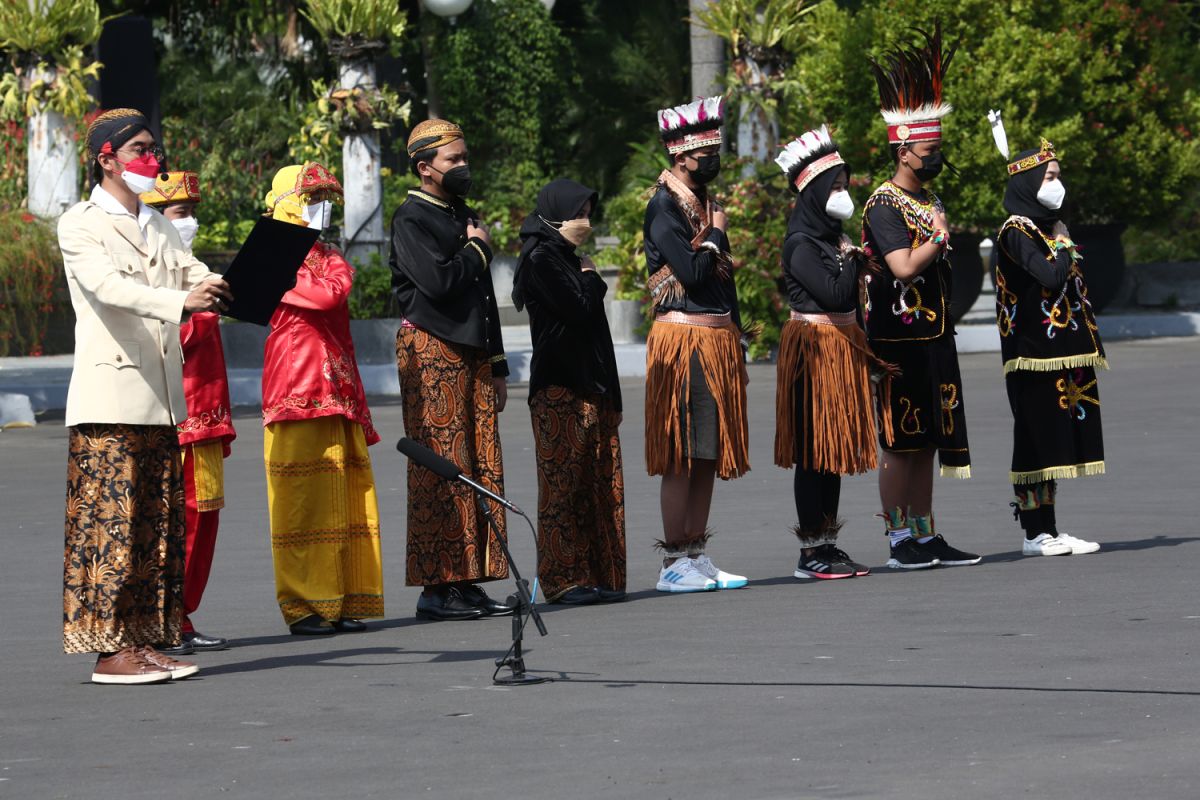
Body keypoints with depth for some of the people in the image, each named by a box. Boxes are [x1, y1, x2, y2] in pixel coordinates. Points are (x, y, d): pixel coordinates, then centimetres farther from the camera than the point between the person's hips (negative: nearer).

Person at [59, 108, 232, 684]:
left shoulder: (158, 226, 19)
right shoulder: (80, 225, -4)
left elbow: (192, 273, 9)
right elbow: (107, 286, -20)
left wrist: (226, 290, -14)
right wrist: (180, 303, -35)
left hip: (161, 396, 8)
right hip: (109, 395, -8)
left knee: (159, 524, 7)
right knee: (110, 523, -8)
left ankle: (146, 641, 11)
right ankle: (109, 650, -6)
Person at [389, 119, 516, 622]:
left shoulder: (463, 217, 21)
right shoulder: (412, 220, -7)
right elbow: (438, 282, -22)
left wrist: (497, 366, 22)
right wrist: (478, 250, -4)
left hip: (470, 354, 8)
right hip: (431, 352, -8)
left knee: (481, 470, 4)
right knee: (439, 472, -9)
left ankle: (467, 581, 7)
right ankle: (435, 587, -8)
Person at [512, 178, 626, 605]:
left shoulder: (566, 259, 20)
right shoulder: (541, 259, -8)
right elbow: (578, 310, -19)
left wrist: (610, 395, 20)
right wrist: (591, 279, 2)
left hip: (590, 389, 9)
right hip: (559, 392, -9)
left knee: (598, 484, 5)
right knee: (563, 483, -7)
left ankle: (599, 576, 6)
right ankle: (563, 580, -7)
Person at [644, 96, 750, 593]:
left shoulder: (706, 205, 18)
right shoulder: (664, 207, -10)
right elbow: (693, 271, -20)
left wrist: (737, 337, 16)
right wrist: (715, 234, -5)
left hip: (718, 340, 9)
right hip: (684, 339, -9)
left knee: (709, 455, 8)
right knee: (682, 457, -7)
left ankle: (696, 557, 12)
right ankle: (675, 563, -5)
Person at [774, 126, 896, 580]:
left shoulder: (832, 237, 14)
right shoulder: (801, 244, -14)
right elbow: (835, 295, -23)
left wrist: (869, 358, 18)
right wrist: (851, 260, -7)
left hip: (843, 349, 9)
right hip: (815, 350, -9)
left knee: (834, 453, 9)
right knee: (814, 454, -6)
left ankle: (827, 545, 13)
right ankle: (811, 554, -5)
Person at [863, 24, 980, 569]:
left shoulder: (929, 203, 16)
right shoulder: (884, 206, -12)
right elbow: (904, 268, -24)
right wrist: (938, 241, -11)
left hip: (934, 340, 9)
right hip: (900, 342, -9)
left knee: (926, 443, 10)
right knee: (899, 445, -4)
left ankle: (926, 538, 14)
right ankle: (899, 541, 0)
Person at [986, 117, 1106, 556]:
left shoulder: (1044, 227, 18)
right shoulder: (1016, 231, -11)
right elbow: (1051, 277, -23)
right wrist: (1063, 245, -7)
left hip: (1060, 350, 9)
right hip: (1035, 353, -9)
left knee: (1053, 437, 8)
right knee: (1039, 437, -7)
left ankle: (1045, 530, 10)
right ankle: (1037, 533, -4)